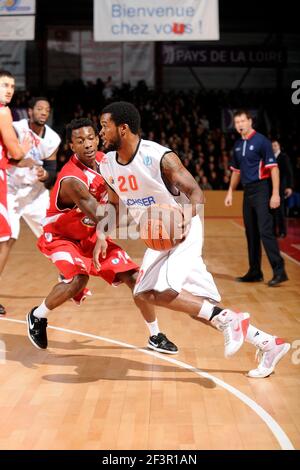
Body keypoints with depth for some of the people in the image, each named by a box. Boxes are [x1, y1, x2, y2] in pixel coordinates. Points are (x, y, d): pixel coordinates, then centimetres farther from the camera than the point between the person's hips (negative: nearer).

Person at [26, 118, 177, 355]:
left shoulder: (102, 159, -10)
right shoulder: (71, 180, -34)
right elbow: (100, 217, -44)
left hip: (91, 235, 7)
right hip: (61, 237, -6)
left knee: (134, 277, -2)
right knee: (78, 279, -32)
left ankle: (156, 336, 14)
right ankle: (37, 316, -3)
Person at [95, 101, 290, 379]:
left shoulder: (160, 157, -21)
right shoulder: (107, 165, -1)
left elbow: (196, 192, -18)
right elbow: (114, 204, 14)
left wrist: (187, 218, -37)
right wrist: (101, 234, -2)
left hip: (183, 231, -7)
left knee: (161, 292, -27)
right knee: (199, 307, 6)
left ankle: (226, 319, -10)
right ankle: (268, 345, 16)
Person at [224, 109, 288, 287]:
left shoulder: (261, 141, -8)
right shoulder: (238, 145, 14)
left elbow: (273, 168, -12)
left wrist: (275, 193, -19)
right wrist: (230, 192, 20)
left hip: (261, 189, -7)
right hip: (247, 191, 8)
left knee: (265, 231, -14)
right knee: (251, 233, 9)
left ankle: (279, 271, -11)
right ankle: (255, 272, 16)